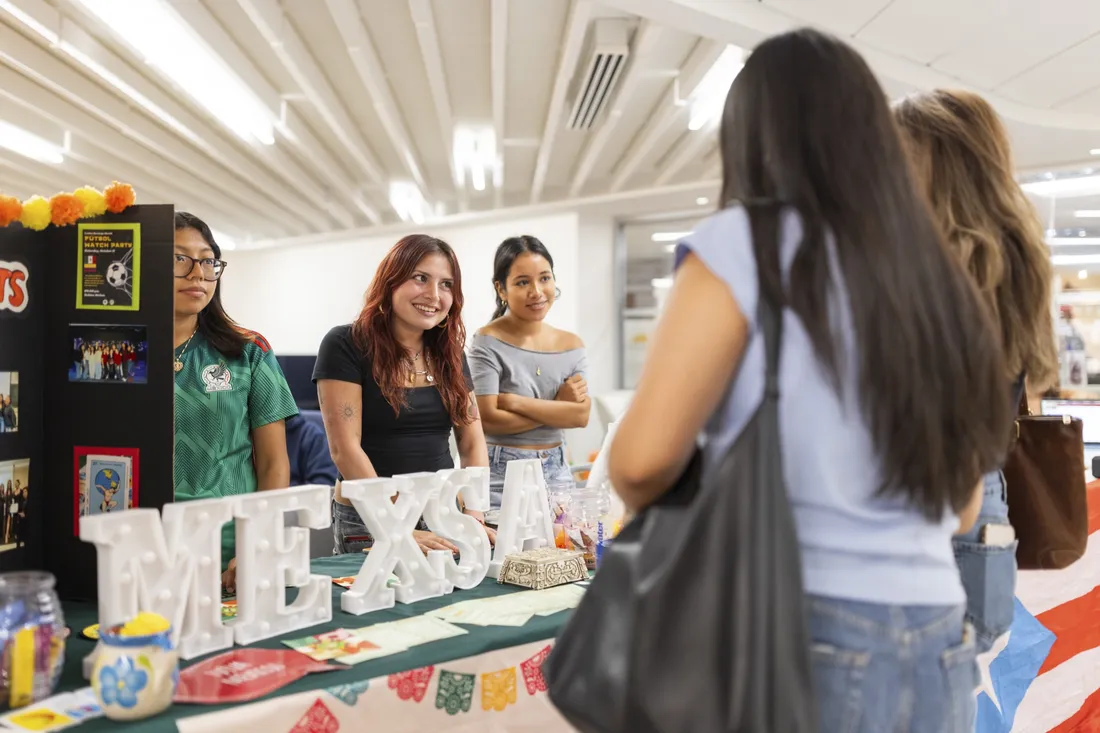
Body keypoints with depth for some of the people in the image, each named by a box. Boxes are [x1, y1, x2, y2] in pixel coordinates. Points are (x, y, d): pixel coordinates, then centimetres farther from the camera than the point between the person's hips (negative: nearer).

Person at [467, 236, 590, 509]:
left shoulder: (572, 344, 5)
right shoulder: (488, 342, -10)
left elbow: (581, 415, -5)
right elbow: (488, 419, -17)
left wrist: (515, 401, -14)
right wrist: (558, 406, -11)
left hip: (557, 473, 5)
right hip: (501, 477, -4)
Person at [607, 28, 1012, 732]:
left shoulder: (744, 244, -10)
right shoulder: (942, 280, 8)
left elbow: (644, 458, -17)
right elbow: (963, 506, 15)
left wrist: (661, 511, 4)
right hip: (940, 652, 6)